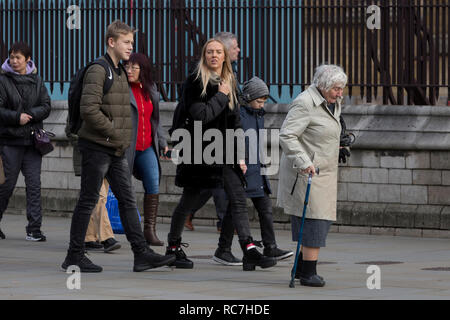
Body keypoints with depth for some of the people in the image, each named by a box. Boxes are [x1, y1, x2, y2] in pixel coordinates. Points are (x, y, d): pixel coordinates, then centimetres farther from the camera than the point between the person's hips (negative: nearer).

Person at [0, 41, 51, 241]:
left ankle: (34, 229, -5)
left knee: (34, 184, -4)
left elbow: (46, 107, 4)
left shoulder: (37, 81, 10)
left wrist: (29, 115, -12)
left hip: (32, 140, 3)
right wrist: (16, 117, -19)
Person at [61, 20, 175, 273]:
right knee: (88, 201, -2)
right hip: (97, 147, -9)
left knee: (128, 200, 5)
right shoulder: (98, 71, -13)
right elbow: (89, 108, -23)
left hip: (117, 150, 9)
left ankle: (142, 253, 4)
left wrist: (123, 140, 11)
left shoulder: (121, 71, 16)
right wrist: (114, 134, -17)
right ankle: (75, 256, 5)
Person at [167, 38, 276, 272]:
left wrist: (239, 155, 12)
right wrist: (221, 96, -11)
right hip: (198, 150, -5)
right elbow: (199, 116, -18)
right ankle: (173, 248, 21)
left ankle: (249, 252, -12)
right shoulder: (195, 82, -6)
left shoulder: (229, 83, 14)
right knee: (189, 201, 4)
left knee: (238, 199, -6)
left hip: (224, 152, 5)